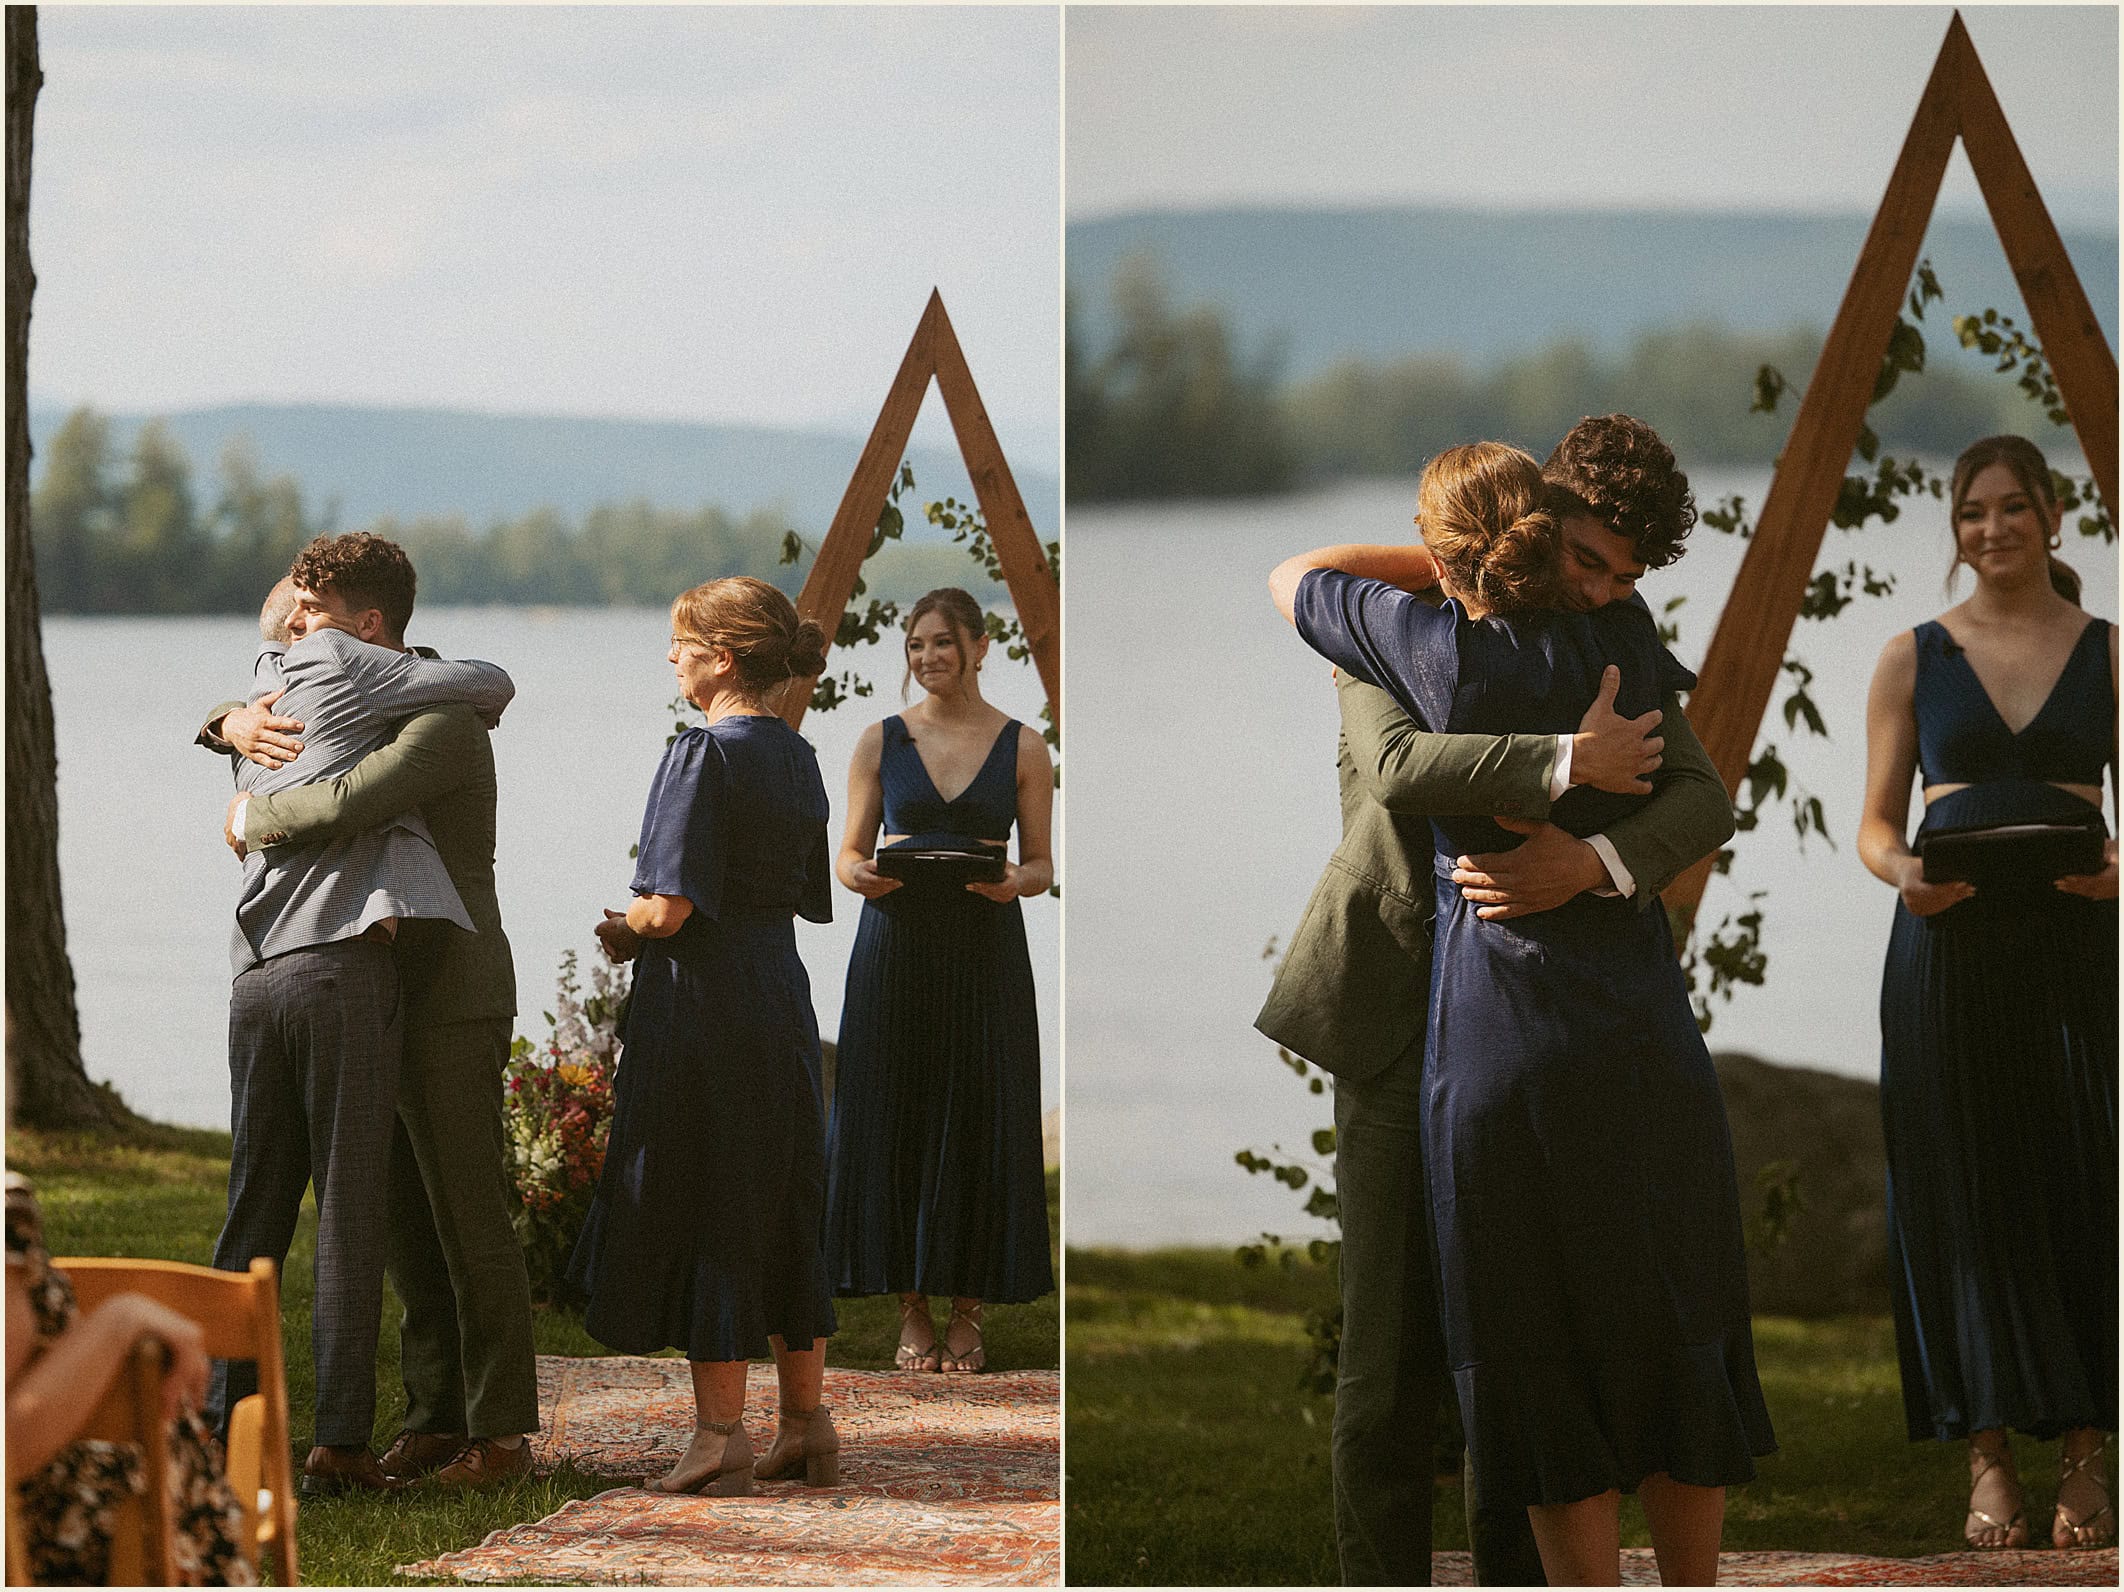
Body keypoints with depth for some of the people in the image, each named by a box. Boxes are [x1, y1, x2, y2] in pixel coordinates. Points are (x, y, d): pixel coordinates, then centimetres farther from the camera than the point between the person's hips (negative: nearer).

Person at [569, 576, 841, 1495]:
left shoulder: (704, 755, -14)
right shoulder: (796, 758, 10)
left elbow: (670, 907, -19)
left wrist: (618, 929, 2)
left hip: (702, 998, -8)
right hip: (780, 994, 8)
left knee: (703, 1218, -1)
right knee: (783, 1213, 13)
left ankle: (721, 1437, 0)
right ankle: (807, 1427, 17)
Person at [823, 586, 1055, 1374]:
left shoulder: (1023, 748, 4)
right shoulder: (882, 742, 6)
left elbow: (1042, 865, 6)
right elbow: (849, 852, 8)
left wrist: (1014, 881, -16)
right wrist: (862, 875, -14)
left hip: (985, 954, -1)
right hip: (896, 948, 1)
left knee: (979, 1123, 0)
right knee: (897, 1122, 1)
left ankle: (967, 1314, 10)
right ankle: (912, 1313, 10)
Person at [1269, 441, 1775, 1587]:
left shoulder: (1442, 651, -7)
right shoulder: (1619, 639, 3)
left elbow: (1292, 576, 9)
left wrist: (1449, 569, 13)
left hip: (1506, 1046, -4)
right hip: (1653, 1043, 4)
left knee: (1545, 1372, 6)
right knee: (1675, 1349, 16)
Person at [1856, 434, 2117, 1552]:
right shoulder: (1913, 657, 9)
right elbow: (1875, 823, 9)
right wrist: (1902, 872, -13)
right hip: (1948, 947, 0)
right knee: (1965, 1196, -2)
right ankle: (1988, 1467, 0)